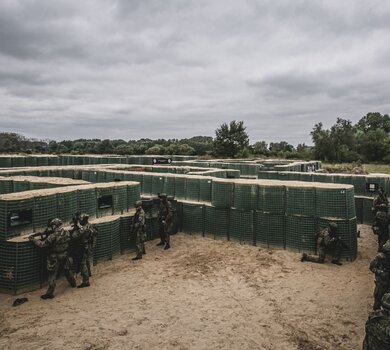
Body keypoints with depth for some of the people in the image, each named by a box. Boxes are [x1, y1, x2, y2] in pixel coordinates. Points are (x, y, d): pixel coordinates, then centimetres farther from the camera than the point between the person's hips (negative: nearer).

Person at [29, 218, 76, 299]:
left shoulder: (53, 236, -26)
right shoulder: (67, 233, -7)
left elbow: (42, 244, -22)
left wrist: (33, 239, -10)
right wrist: (48, 236, 6)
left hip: (55, 258, -6)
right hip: (65, 256, 6)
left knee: (52, 275, 2)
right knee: (67, 270, 26)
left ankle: (50, 293, 7)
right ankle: (73, 283, 44)